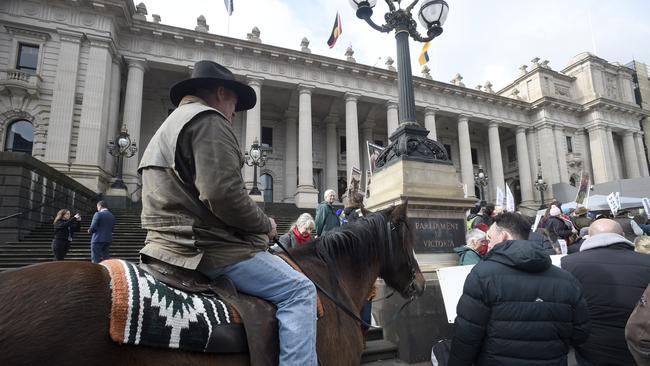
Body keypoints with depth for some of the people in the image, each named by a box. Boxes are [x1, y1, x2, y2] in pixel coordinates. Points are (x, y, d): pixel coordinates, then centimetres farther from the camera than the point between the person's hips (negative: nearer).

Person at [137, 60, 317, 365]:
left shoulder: (168, 127, 23)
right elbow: (225, 195, -24)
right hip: (207, 247, -11)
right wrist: (265, 225, -7)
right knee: (300, 290, -10)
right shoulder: (208, 119, -10)